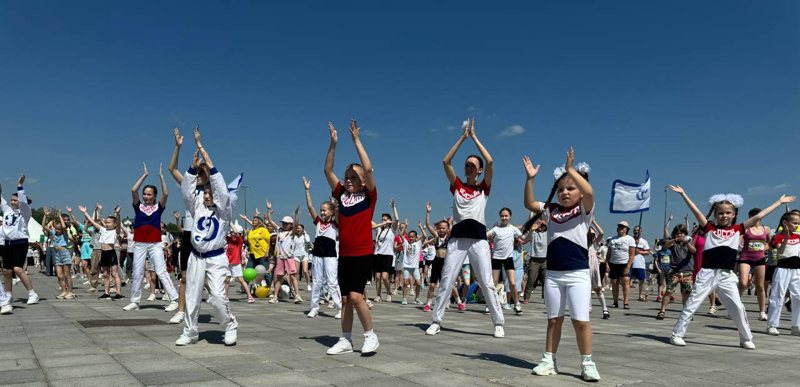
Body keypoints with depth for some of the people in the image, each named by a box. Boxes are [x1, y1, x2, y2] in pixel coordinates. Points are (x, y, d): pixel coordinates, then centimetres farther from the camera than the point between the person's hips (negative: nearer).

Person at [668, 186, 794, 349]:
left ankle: (746, 339, 21)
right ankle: (677, 334, 5)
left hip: (726, 276, 2)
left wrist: (779, 202, 11)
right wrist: (683, 194, -12)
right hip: (707, 273, -2)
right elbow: (695, 211, -6)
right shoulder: (709, 228, 2)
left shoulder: (737, 230, 8)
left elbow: (758, 216, 9)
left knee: (738, 307, 4)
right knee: (692, 305, -1)